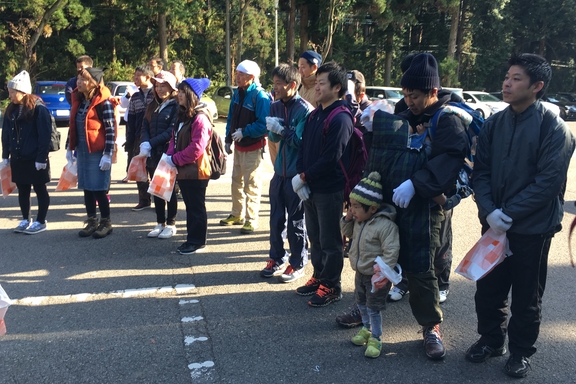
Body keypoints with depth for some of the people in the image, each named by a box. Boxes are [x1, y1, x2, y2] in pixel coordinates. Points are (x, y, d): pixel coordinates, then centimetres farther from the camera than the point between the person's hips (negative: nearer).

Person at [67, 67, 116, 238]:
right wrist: (70, 148, 15)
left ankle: (106, 223, 14)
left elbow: (111, 130, -14)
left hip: (98, 152, -7)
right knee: (87, 188, 12)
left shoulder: (103, 102, -13)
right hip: (82, 151, 7)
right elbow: (73, 125, 15)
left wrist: (107, 154, -17)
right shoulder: (78, 99, 8)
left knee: (98, 189, -1)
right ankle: (91, 221, 23)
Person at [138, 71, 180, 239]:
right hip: (153, 155, 6)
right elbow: (144, 127, 7)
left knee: (169, 189, 4)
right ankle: (160, 223, 21)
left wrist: (151, 143, -19)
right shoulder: (152, 105, 14)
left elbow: (172, 131, -16)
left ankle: (171, 224, 14)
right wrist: (144, 143, -12)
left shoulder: (176, 106, -8)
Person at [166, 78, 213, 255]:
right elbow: (175, 139, 15)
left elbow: (197, 147, -23)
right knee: (189, 206, 16)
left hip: (196, 170, -9)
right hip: (183, 170, 9)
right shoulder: (182, 116, 13)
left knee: (196, 207, 2)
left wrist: (175, 159, -16)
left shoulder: (200, 118, -17)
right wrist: (170, 157, -2)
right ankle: (192, 238, 26)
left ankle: (197, 242, 12)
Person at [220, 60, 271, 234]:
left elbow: (263, 125, -24)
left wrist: (244, 132, -23)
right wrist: (228, 139, 9)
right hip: (238, 146, 8)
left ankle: (252, 220, 11)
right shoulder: (237, 93, 5)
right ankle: (237, 214, 32)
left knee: (251, 184, 1)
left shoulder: (261, 97, -19)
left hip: (253, 148, -8)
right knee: (236, 181, 17)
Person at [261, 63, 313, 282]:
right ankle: (277, 259, 29)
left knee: (296, 222, 5)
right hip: (279, 171, 6)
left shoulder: (304, 109, -14)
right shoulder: (275, 106, 6)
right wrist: (272, 130, -12)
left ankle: (297, 264, 20)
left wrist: (281, 130, -17)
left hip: (297, 174, -6)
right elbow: (273, 138, 8)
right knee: (276, 218, 13)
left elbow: (301, 141, -16)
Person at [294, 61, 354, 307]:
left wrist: (303, 178, -15)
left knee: (330, 241, 4)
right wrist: (301, 178, -4)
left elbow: (330, 159, -23)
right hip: (309, 189, 8)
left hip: (329, 191, -8)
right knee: (315, 237, 19)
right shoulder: (315, 115, 10)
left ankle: (332, 286, 18)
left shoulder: (340, 119, -17)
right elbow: (303, 149, 10)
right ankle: (319, 277, 34)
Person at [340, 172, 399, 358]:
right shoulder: (359, 221, -2)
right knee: (361, 303, 22)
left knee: (373, 308, 2)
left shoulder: (385, 225, -28)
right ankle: (367, 329, 43)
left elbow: (391, 251, -28)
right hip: (361, 272, 8)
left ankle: (375, 339, 19)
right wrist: (347, 219, -3)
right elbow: (348, 233, 17)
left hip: (377, 275, -8)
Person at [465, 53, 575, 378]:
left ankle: (521, 351, 31)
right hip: (494, 224, 4)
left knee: (526, 295, 11)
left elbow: (549, 181, -17)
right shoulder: (494, 124, 3)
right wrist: (490, 211, -13)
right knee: (489, 288, 15)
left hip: (532, 228, -4)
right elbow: (481, 171, 1)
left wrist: (509, 213, -19)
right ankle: (491, 339, 36)